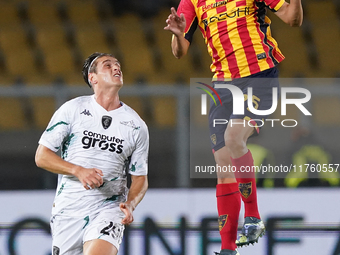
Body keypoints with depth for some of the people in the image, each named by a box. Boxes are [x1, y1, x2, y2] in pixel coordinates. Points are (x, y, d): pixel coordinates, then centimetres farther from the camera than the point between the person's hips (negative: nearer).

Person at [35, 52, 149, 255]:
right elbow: (42, 156, -1)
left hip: (109, 208, -1)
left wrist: (130, 205, -11)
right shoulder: (72, 109, 0)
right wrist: (78, 170, -16)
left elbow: (140, 177, 10)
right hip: (69, 208, 1)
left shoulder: (136, 125, 5)